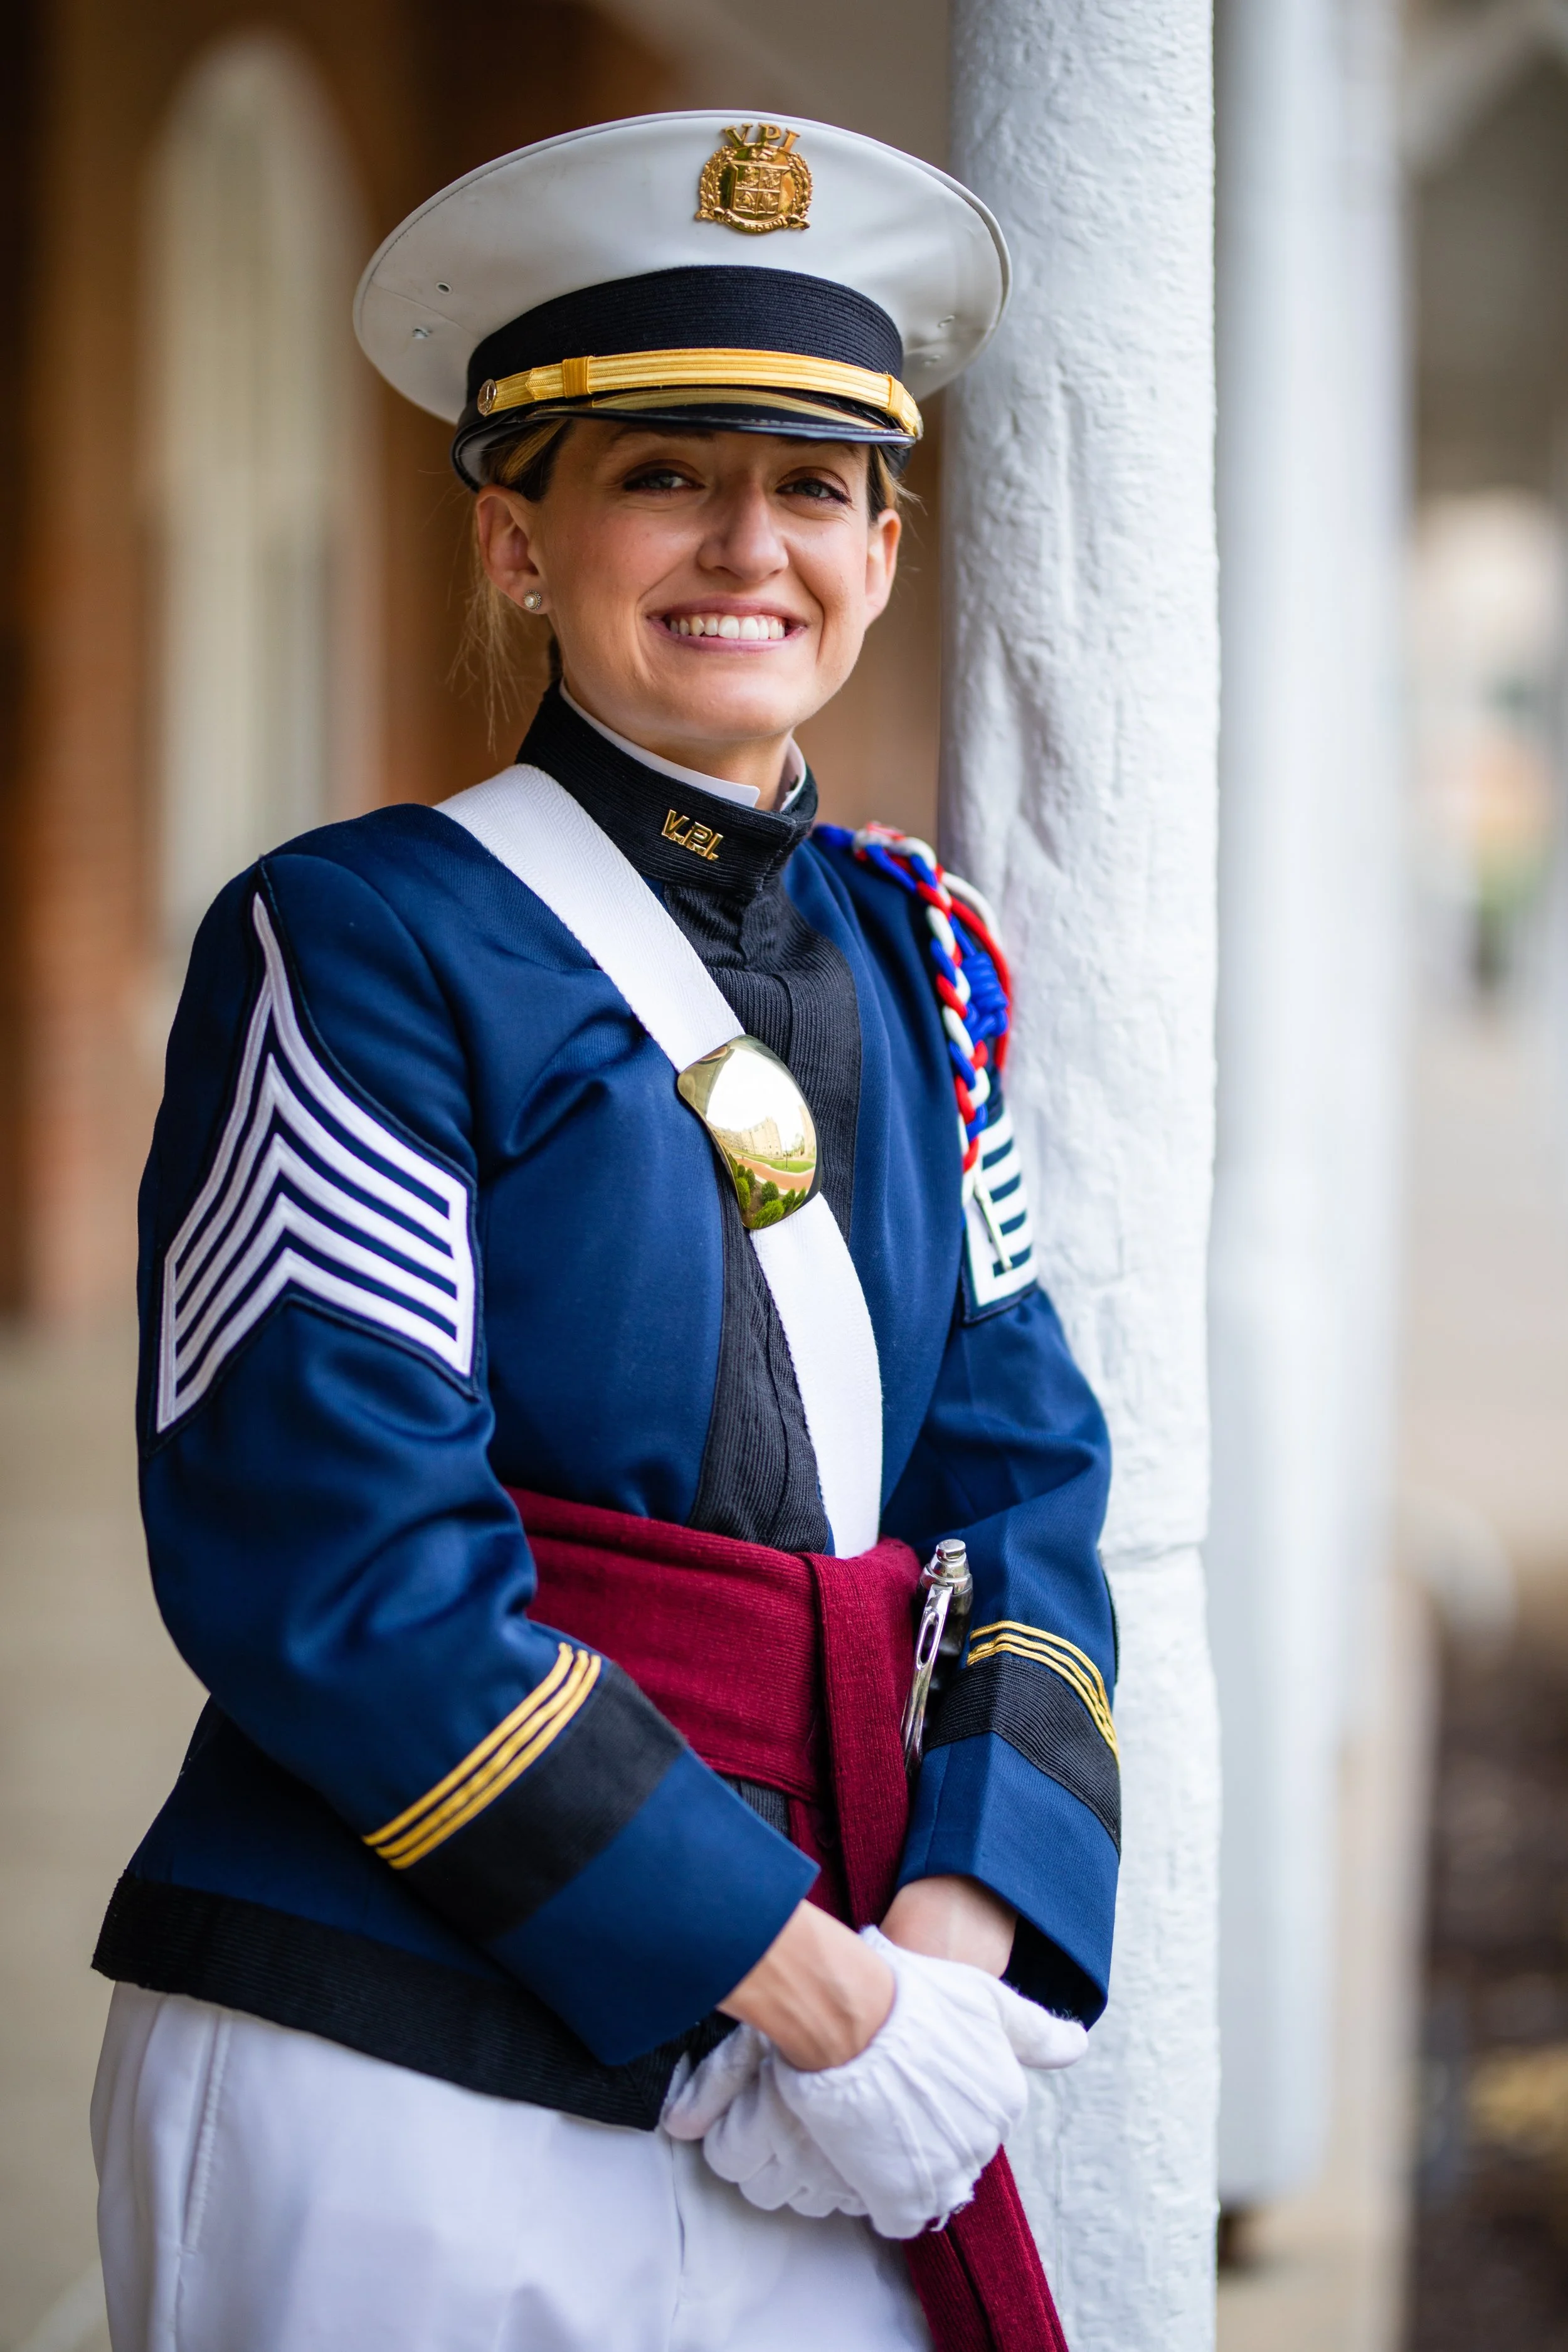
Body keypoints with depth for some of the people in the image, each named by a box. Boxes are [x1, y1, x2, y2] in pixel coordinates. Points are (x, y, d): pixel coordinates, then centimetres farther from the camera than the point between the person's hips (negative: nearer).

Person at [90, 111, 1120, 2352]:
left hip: (807, 2089, 5)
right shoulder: (357, 948, -9)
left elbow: (1023, 1473, 7)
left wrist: (956, 1951, -10)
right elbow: (336, 1564, -16)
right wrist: (816, 1988, -16)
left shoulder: (917, 960, 9)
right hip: (402, 2088, -5)